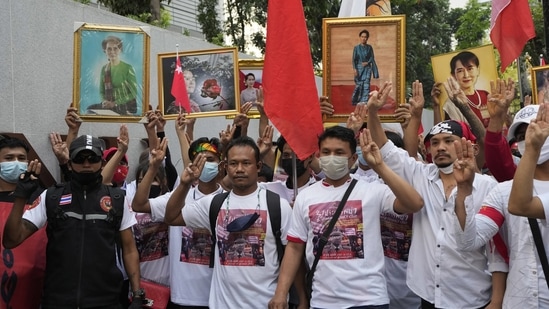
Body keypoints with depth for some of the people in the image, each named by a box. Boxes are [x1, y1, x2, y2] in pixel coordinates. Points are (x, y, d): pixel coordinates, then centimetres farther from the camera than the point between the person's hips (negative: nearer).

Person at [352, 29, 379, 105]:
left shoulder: (369, 47, 5)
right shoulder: (356, 48, 0)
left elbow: (372, 58, 6)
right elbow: (354, 59, -4)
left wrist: (367, 62, -12)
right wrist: (354, 69, -15)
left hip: (367, 68, 1)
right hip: (359, 68, -1)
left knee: (366, 86, -7)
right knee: (359, 85, 2)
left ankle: (364, 102, -7)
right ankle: (355, 100, 24)